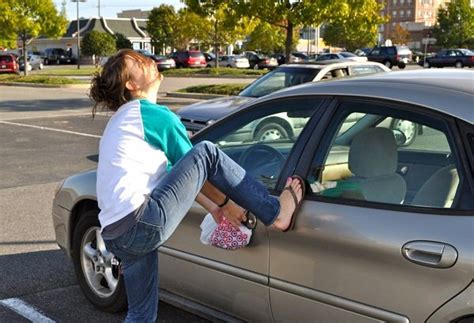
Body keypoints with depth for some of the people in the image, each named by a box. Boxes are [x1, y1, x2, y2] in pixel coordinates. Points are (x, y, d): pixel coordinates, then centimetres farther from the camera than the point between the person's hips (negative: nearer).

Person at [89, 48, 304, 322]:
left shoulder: (123, 118, 26)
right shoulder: (157, 115, -3)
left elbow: (179, 175, 27)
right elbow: (195, 165, 6)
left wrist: (214, 208, 28)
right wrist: (226, 203, 21)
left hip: (117, 235, 10)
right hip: (145, 224, -10)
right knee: (206, 153, -5)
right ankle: (275, 212, 5)